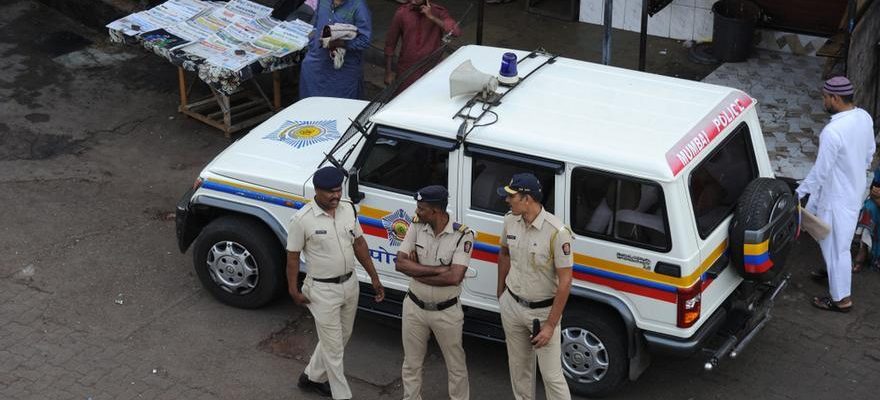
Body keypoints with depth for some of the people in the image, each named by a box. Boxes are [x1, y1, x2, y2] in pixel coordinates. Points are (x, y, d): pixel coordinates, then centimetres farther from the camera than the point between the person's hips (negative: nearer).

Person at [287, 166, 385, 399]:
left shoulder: (348, 209, -3)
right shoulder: (302, 220, -19)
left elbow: (359, 243, 8)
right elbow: (293, 256, -10)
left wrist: (374, 277, 9)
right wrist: (293, 290, -8)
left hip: (350, 284, 7)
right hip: (323, 291, -7)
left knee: (341, 337, 22)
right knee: (333, 346, 2)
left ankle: (312, 377, 43)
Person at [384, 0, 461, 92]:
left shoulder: (438, 12, -6)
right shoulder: (401, 13, -4)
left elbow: (456, 31, -23)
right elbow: (390, 43, 3)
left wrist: (432, 17, -23)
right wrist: (388, 72, 2)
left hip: (431, 71, -1)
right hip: (406, 70, 1)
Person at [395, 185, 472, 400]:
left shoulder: (463, 235, -20)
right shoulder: (416, 226, -8)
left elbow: (454, 277, -28)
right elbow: (400, 263, -14)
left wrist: (417, 270, -18)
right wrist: (438, 269, -22)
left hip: (447, 312, -3)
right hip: (414, 307, 4)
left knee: (456, 366, 12)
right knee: (411, 363, 18)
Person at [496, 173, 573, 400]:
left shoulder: (557, 233, -26)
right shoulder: (510, 221, -7)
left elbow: (565, 282, -20)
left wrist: (550, 325, -19)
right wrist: (500, 293, 17)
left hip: (543, 310, -5)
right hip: (512, 305, 6)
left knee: (551, 375, -2)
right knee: (519, 365, 20)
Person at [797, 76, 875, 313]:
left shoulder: (832, 132, -33)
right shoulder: (864, 118, -6)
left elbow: (821, 171, -25)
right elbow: (869, 153, 9)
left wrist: (799, 193, -12)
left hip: (838, 197, -9)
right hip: (855, 188, 9)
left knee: (835, 247, 6)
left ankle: (841, 299, 20)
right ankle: (836, 269, 46)